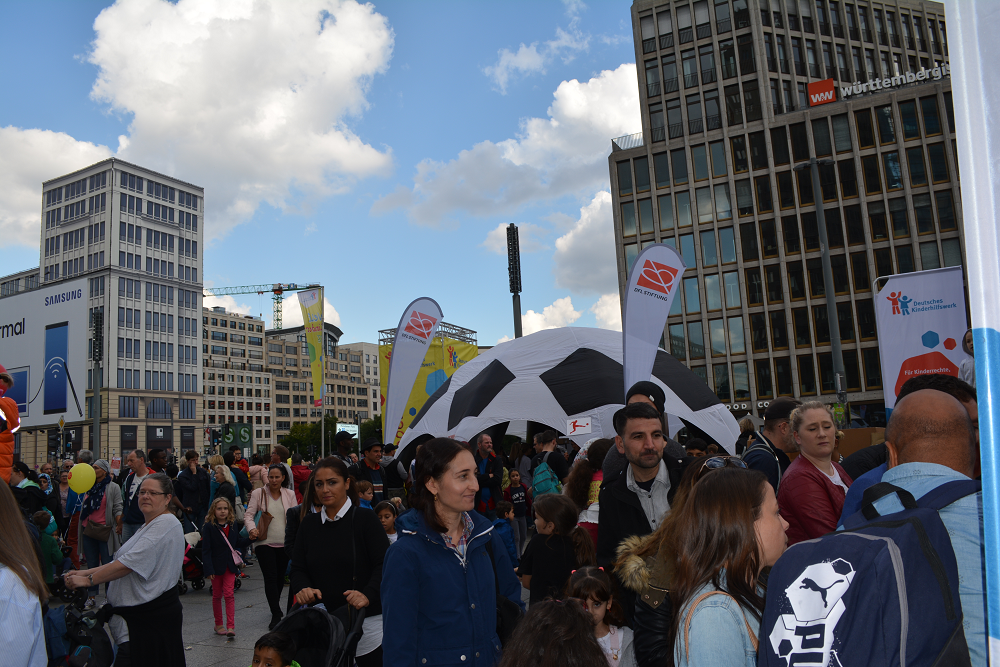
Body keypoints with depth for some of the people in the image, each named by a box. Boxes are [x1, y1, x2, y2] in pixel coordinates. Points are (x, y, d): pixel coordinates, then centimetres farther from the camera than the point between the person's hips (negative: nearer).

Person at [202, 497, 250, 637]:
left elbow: (238, 543, 13)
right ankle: (218, 624, 26)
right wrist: (208, 570, -15)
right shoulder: (209, 527, -7)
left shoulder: (232, 525, 5)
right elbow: (206, 550, -10)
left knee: (229, 594, -6)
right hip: (216, 566, -2)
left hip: (230, 566, 2)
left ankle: (230, 626, -9)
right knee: (217, 595, 11)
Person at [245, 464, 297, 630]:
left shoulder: (290, 494, 6)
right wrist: (252, 529, -20)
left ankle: (275, 607, 36)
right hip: (265, 542, -3)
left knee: (280, 577, 13)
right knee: (270, 577, -10)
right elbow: (248, 515, -1)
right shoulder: (258, 493, 0)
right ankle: (276, 615, -6)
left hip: (284, 543, 3)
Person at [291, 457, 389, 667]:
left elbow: (384, 565, -11)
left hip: (365, 621, -4)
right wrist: (304, 588, -11)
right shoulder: (309, 523, 9)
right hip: (321, 622, 4)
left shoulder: (365, 519, -6)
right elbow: (297, 568, 10)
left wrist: (368, 595, -27)